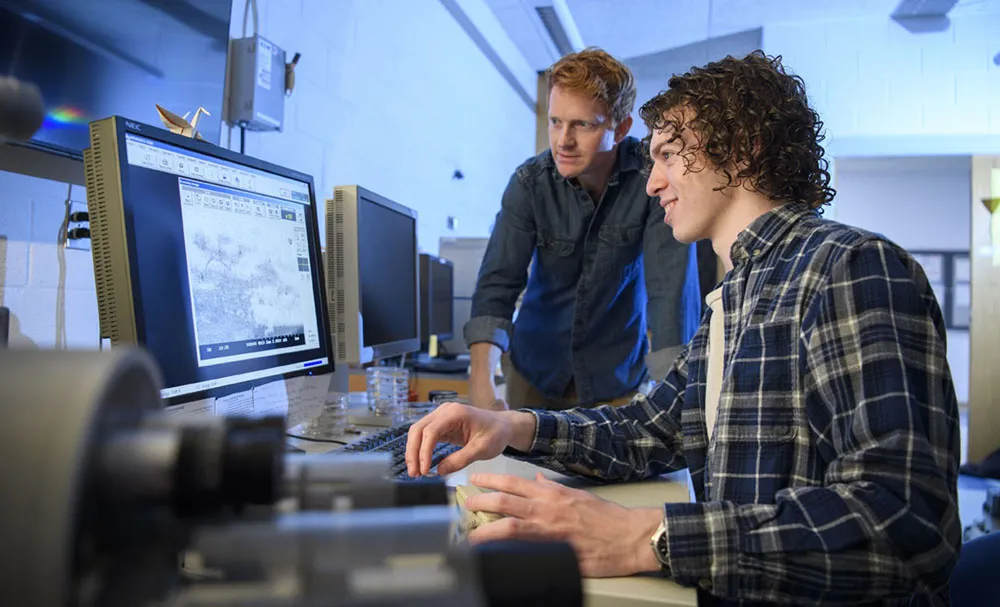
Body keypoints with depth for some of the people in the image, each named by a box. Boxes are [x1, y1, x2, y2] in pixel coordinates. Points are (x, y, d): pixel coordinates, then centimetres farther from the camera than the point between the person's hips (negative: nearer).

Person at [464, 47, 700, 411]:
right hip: (536, 368, 2)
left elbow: (671, 287, -25)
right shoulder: (529, 183, -13)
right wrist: (482, 384, -34)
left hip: (617, 377, -1)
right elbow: (497, 284, -20)